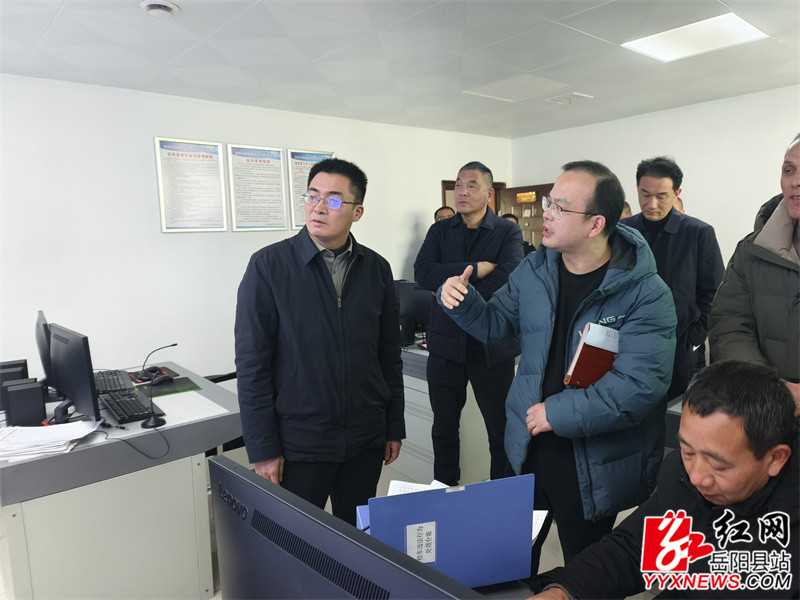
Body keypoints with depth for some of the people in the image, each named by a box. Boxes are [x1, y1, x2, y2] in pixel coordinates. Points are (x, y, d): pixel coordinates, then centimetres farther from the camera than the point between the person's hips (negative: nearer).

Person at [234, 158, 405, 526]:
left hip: (366, 439, 3)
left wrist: (394, 427, 9)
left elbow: (389, 355, 8)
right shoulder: (269, 265, -8)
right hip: (298, 441, -3)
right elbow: (252, 363, -9)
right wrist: (262, 449, -10)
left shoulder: (376, 269, 2)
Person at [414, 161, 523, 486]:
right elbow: (422, 272, -10)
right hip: (445, 344, 3)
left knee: (502, 431, 7)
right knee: (444, 428, 16)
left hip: (492, 346, -3)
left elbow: (505, 279, -18)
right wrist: (475, 269, -17)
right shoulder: (440, 231, 8)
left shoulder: (508, 232, 0)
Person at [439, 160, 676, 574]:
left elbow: (639, 384, -26)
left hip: (594, 468, -4)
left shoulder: (645, 293, -19)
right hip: (527, 450, 5)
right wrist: (461, 301, -11)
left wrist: (559, 413, -23)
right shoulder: (535, 270, -1)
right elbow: (495, 323, 9)